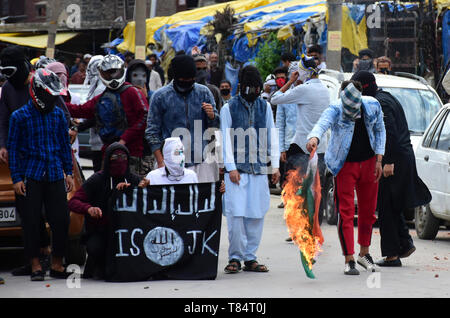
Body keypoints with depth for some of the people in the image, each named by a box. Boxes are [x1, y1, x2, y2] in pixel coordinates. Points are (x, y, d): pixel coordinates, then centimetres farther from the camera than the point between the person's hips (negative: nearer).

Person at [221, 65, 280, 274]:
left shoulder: (265, 107, 13)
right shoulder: (229, 108, 2)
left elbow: (272, 137, 14)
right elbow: (226, 139, -1)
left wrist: (275, 165, 7)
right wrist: (231, 167, -9)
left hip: (259, 169, 3)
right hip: (237, 168, -3)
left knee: (256, 215, 1)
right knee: (236, 214, -9)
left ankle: (250, 258, 9)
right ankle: (235, 257, -1)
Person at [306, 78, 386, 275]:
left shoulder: (373, 106, -7)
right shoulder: (335, 110, -19)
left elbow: (379, 131, 8)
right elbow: (322, 123, -40)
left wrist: (379, 159, 3)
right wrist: (314, 137, -63)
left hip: (368, 163, 4)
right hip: (345, 165, -4)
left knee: (368, 210, 13)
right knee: (345, 213, -7)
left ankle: (364, 253, 30)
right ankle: (349, 260, -3)